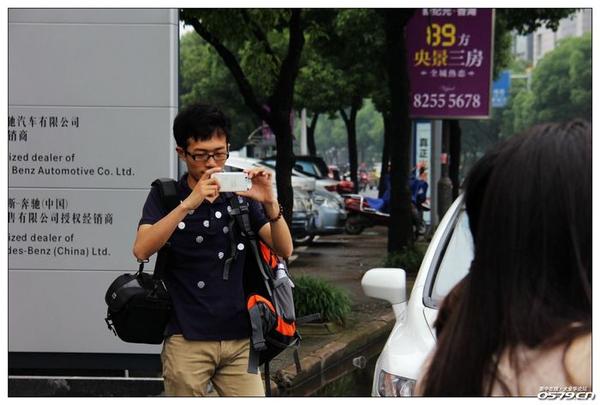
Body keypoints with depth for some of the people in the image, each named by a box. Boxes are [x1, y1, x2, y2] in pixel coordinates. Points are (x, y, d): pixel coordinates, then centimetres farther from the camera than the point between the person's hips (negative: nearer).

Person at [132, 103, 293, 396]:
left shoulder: (241, 196, 9)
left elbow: (284, 250, 1)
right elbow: (142, 250, -16)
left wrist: (270, 203, -17)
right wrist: (189, 204, -26)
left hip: (240, 340, 2)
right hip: (187, 340, -2)